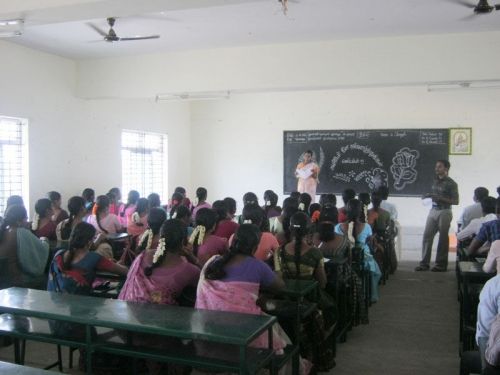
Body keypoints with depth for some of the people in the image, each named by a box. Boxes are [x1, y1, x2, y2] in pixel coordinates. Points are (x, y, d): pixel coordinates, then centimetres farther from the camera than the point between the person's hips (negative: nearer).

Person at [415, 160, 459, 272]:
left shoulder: (451, 184, -7)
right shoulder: (435, 180, 10)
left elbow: (455, 201, -9)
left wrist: (440, 198, -19)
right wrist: (429, 196, 1)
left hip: (444, 212, -6)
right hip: (433, 211, 6)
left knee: (443, 238, 2)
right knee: (427, 236, 0)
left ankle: (441, 264, 11)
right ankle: (424, 263, 5)